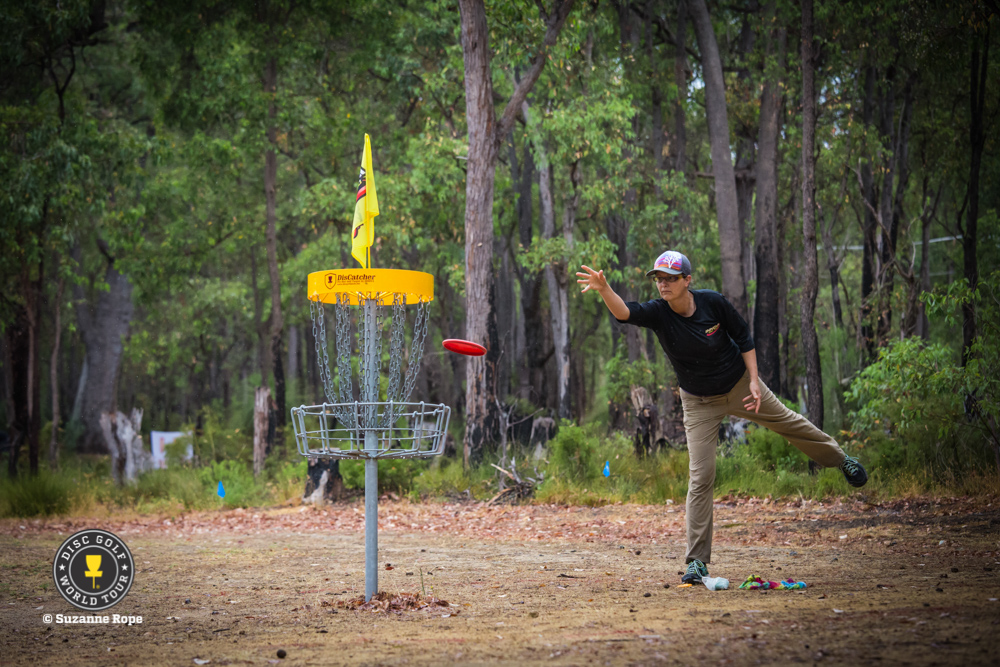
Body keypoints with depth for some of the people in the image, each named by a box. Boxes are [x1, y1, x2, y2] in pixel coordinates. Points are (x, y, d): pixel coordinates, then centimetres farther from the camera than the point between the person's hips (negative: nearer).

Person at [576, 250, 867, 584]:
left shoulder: (714, 303, -20)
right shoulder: (657, 312, -23)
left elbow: (743, 337, -6)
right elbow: (624, 312, -43)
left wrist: (754, 380, -12)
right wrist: (604, 289, -63)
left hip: (739, 385, 1)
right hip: (699, 403, -1)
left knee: (789, 423, 19)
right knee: (700, 477, -8)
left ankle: (840, 459, 49)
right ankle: (697, 561, -4)